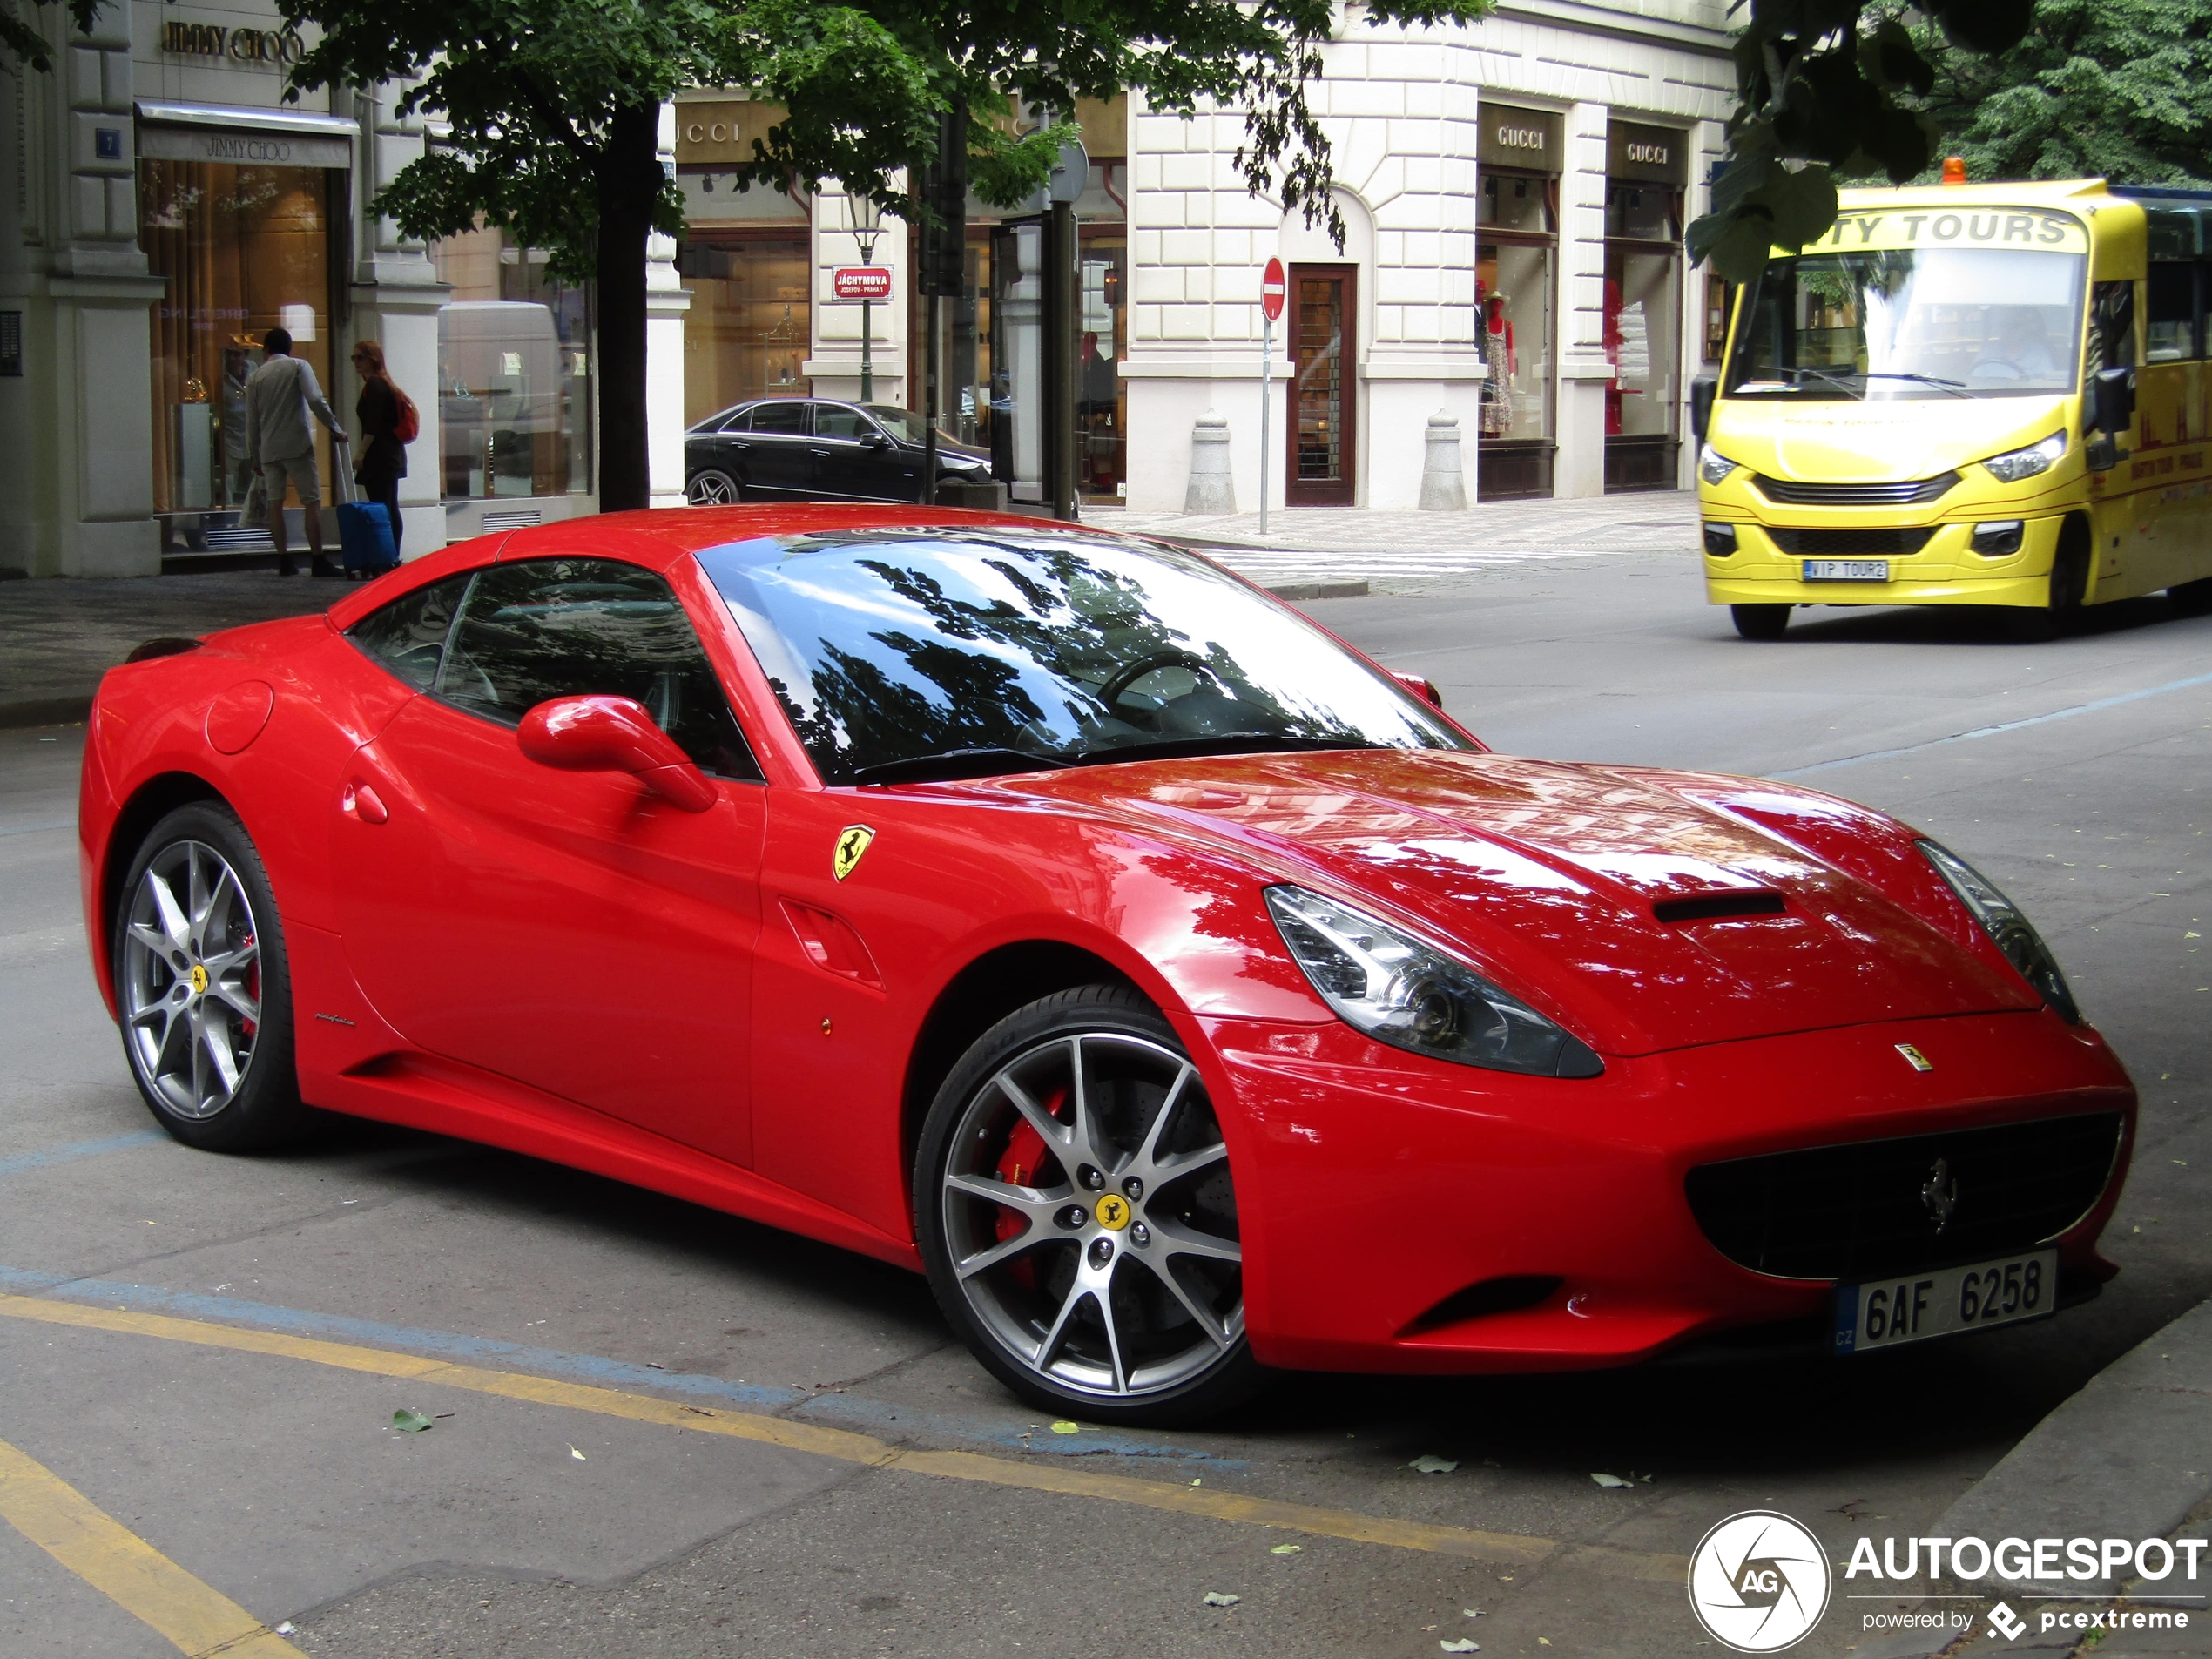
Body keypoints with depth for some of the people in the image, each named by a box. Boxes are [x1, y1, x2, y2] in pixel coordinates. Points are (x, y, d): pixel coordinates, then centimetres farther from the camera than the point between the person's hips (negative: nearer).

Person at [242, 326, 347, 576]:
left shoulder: (256, 377, 10)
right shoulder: (298, 367, 1)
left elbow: (252, 422, 11)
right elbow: (316, 400, -14)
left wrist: (255, 457, 18)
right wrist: (335, 428, -6)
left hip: (268, 450, 4)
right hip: (297, 444, -4)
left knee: (275, 502, 8)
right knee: (312, 501, -3)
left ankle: (284, 561, 4)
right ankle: (317, 561, -10)